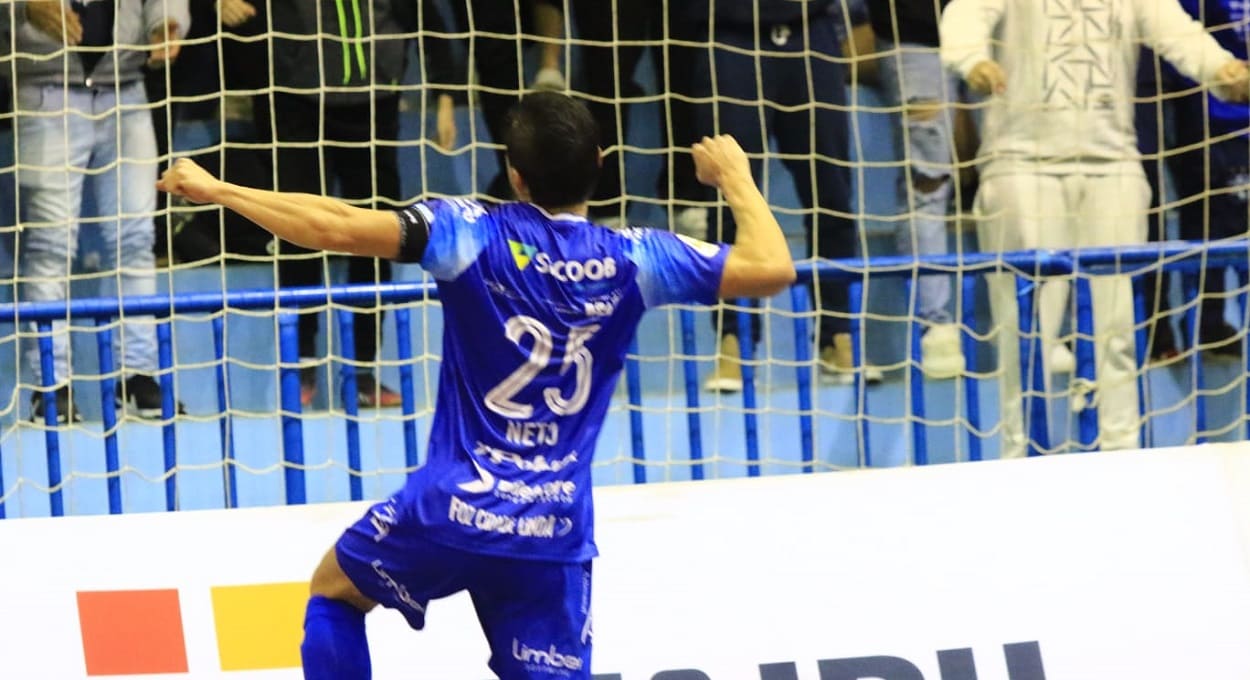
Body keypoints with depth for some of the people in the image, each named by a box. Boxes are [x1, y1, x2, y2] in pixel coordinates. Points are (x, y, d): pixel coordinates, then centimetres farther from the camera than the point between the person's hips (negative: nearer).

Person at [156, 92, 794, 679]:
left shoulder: (472, 233, -8)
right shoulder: (631, 259, -2)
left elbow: (336, 227, -16)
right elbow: (771, 267, 1)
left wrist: (217, 190, -5)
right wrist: (735, 176, 18)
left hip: (451, 510, -1)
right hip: (554, 534, 1)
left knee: (335, 590, 26)